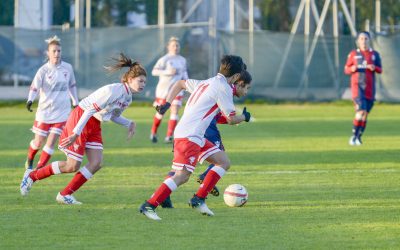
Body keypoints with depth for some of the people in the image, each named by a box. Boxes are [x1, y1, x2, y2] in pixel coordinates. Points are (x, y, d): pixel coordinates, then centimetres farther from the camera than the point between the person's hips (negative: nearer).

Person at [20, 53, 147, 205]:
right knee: (73, 166, -7)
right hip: (80, 119, -9)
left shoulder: (128, 98, 5)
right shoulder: (114, 91, -25)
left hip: (94, 125, 9)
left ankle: (65, 195, 1)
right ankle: (32, 176, 11)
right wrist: (76, 133, -29)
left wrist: (129, 123, 3)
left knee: (96, 163, -6)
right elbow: (90, 110, -27)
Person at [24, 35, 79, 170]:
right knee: (39, 142, 7)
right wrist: (30, 100, -39)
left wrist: (75, 102, 20)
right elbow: (34, 87, -21)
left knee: (51, 142, -7)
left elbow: (72, 85, 16)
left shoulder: (67, 68, 1)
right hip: (45, 112, -2)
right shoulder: (43, 70, -10)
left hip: (62, 112, 2)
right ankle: (30, 159, 38)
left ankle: (40, 168, 2)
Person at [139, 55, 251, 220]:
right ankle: (149, 206, -19)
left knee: (224, 163, 12)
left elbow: (180, 84, 31)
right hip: (189, 136, -10)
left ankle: (198, 199, 10)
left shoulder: (205, 83, 19)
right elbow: (231, 119, -6)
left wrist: (167, 103, 25)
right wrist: (245, 117, 15)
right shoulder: (224, 88, -8)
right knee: (182, 176, -17)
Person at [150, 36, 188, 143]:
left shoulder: (182, 60, 9)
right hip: (164, 88, -3)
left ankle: (169, 136, -15)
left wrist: (185, 78, 7)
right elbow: (154, 71, -18)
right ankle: (153, 132, 32)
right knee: (161, 112, 8)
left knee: (175, 111, -14)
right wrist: (167, 72, -29)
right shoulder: (164, 59, -9)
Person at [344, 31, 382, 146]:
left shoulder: (375, 54, 9)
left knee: (365, 114, 4)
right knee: (361, 110, -19)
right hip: (357, 85, -3)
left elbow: (380, 70, 9)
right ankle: (354, 136, -10)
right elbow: (346, 69, 7)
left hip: (369, 87, 3)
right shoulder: (353, 54, 5)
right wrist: (352, 69, -15)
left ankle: (358, 138, 16)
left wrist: (374, 68, -13)